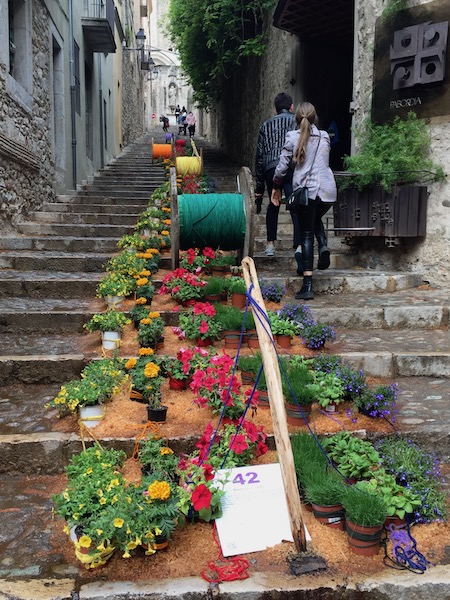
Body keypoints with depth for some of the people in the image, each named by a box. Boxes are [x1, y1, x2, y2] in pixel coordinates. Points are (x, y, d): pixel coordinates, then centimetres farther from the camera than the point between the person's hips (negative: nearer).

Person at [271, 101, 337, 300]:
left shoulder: (292, 137, 1)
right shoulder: (325, 137, 11)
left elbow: (282, 166, 0)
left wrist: (276, 187, 14)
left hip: (306, 190, -3)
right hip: (328, 190, 3)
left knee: (306, 235, 2)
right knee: (316, 219, 32)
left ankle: (307, 285, -3)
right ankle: (323, 246, 1)